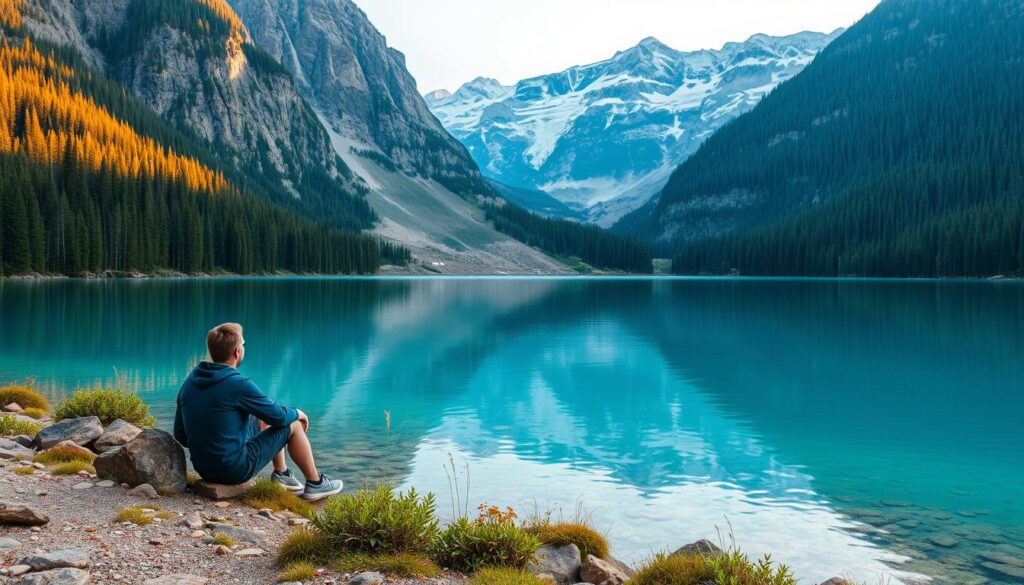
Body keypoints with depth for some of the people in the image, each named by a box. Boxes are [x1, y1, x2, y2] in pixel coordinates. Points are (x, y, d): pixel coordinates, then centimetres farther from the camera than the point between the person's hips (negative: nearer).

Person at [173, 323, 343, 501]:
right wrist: (297, 413, 11)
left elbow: (180, 435, 8)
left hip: (203, 469, 8)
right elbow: (279, 416, -11)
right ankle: (315, 484, 20)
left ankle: (281, 473, 37)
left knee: (263, 420, 24)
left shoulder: (189, 382, 2)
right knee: (293, 424, 6)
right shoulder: (238, 384, -21)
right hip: (236, 469, -8)